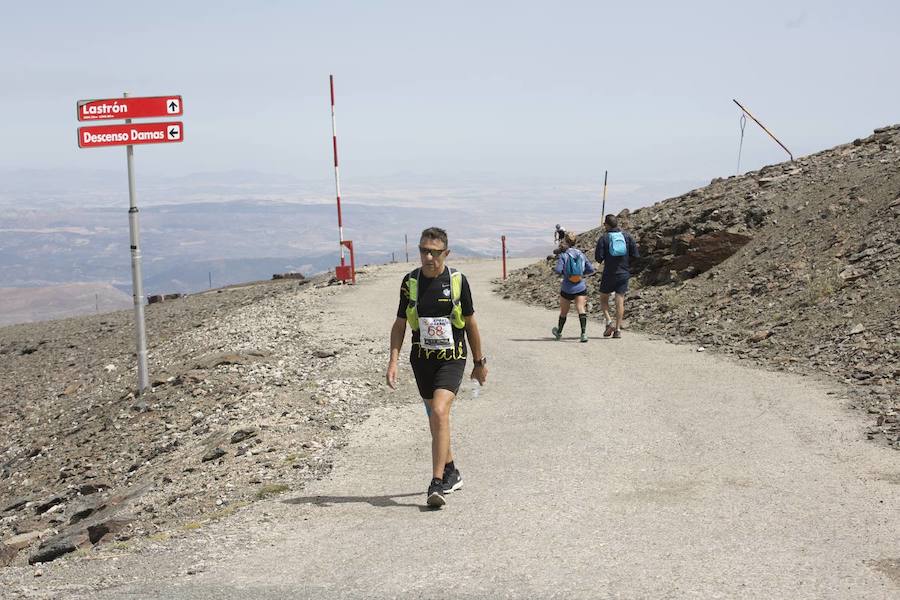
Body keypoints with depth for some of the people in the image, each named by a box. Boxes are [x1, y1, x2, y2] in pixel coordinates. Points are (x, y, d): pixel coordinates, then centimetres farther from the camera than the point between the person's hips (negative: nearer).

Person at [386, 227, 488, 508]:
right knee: (435, 418, 14)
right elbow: (400, 324, 7)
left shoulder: (457, 280, -5)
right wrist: (393, 361, -4)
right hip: (422, 358, 4)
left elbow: (470, 323, 5)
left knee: (440, 412, -21)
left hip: (452, 358, -4)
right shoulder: (410, 281, 0)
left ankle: (437, 483, -21)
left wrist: (479, 362, 10)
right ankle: (451, 473, 33)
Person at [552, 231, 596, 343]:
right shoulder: (581, 255, 4)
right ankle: (584, 332, -26)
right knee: (581, 309, -7)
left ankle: (559, 332, 36)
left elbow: (558, 270, -18)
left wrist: (554, 268, 4)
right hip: (581, 287, 2)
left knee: (563, 311, 15)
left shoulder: (563, 255, -9)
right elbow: (591, 269, 5)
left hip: (567, 288, -2)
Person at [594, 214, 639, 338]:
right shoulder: (627, 237, 2)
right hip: (624, 274, 2)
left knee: (603, 299, 14)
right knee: (620, 301, 3)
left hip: (609, 274, -2)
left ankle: (609, 321, -6)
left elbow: (598, 258, -10)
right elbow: (635, 255, 1)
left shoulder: (603, 238, -6)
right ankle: (618, 329, -1)